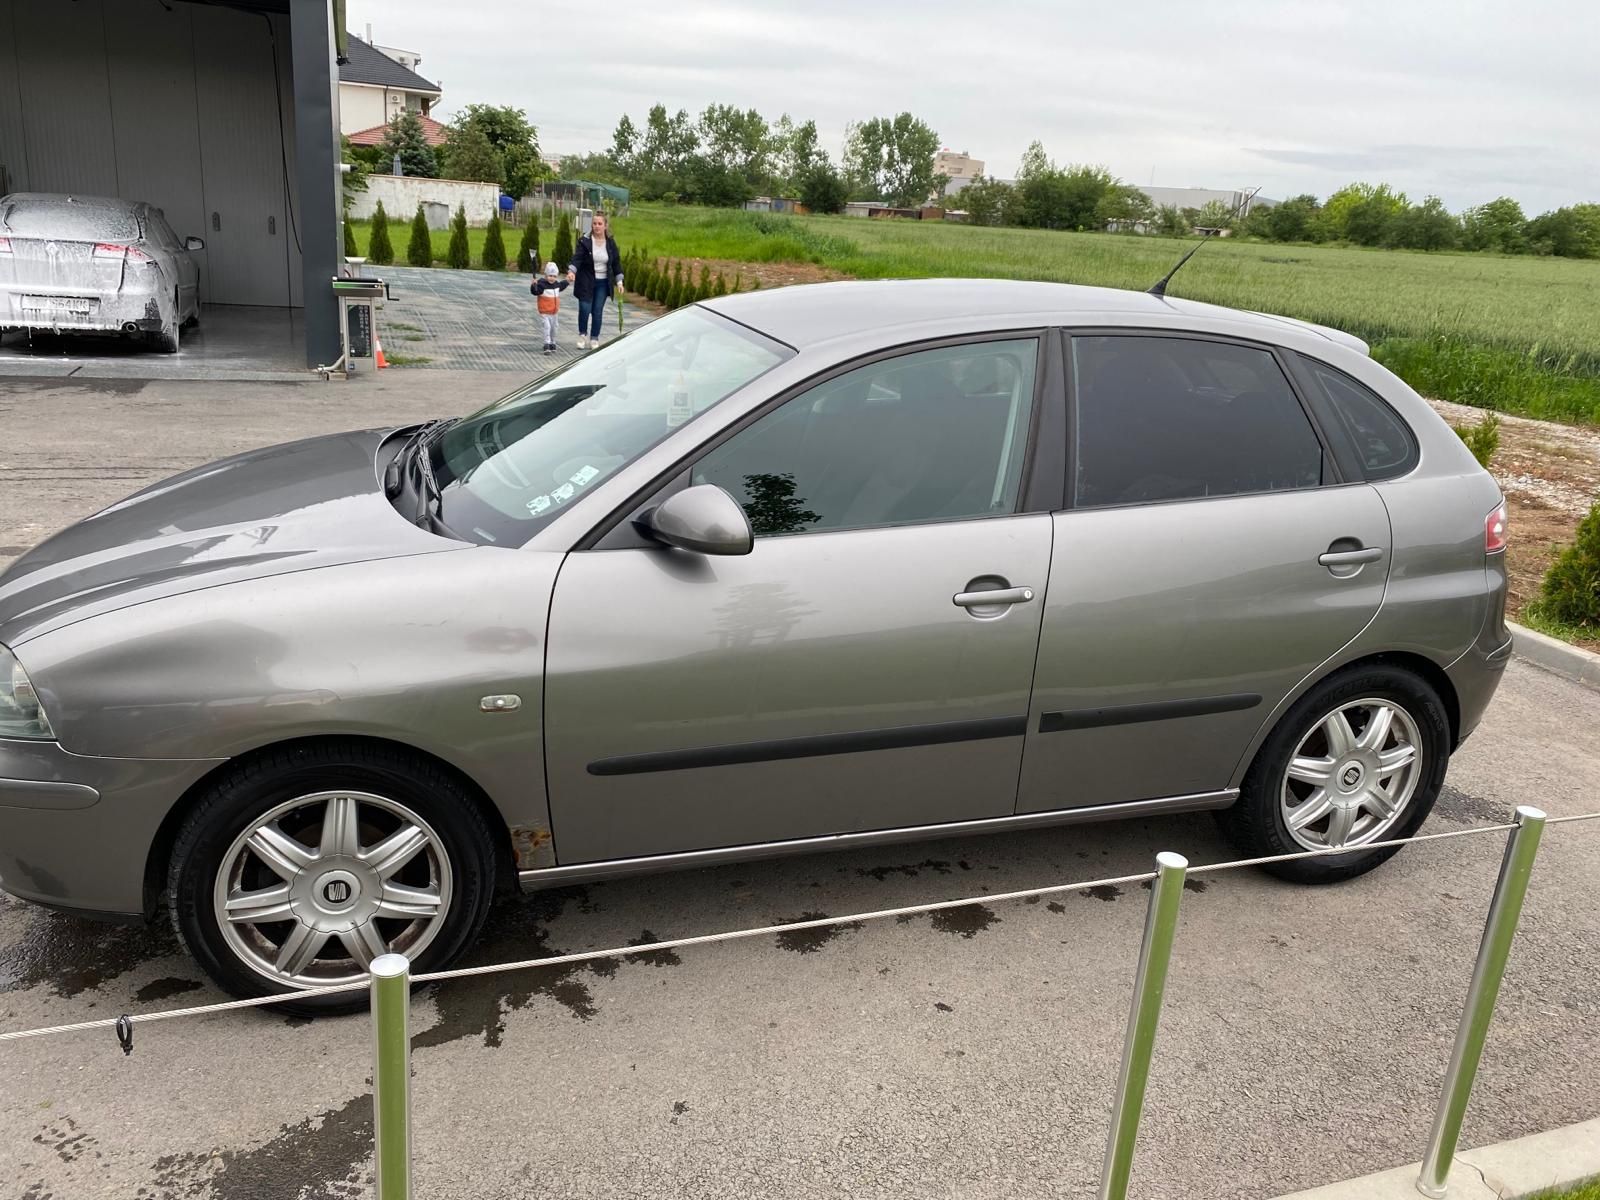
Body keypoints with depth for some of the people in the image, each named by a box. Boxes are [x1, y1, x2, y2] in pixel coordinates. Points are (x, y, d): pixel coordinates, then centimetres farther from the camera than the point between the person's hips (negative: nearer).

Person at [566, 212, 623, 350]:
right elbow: (577, 258, -17)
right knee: (585, 309, -8)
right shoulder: (584, 241, -8)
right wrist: (571, 271, -36)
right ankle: (582, 335, 16)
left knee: (597, 311, 2)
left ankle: (594, 339, 14)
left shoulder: (610, 242, 1)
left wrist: (619, 282, 4)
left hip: (603, 283, 2)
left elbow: (616, 262, 7)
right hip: (586, 282, -2)